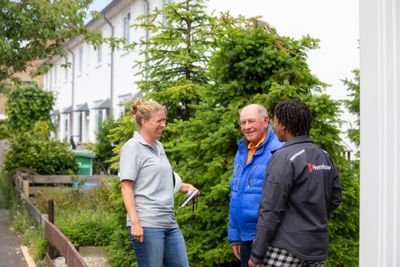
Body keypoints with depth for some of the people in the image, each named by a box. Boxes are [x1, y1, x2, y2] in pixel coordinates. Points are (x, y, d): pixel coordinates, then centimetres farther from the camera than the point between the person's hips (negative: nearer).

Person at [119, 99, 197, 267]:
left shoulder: (159, 146, 17)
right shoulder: (132, 147, -5)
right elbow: (126, 187, -11)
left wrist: (185, 187, 10)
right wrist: (135, 223, -19)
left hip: (170, 222, 8)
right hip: (147, 225, -8)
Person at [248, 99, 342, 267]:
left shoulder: (284, 157, -15)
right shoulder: (324, 157, 8)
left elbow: (271, 210, -16)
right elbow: (334, 199, 15)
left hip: (286, 248, -7)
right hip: (317, 249, 8)